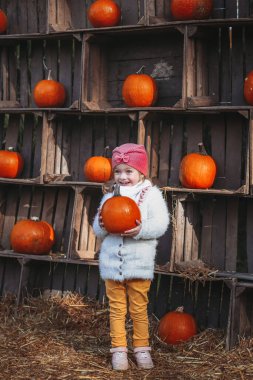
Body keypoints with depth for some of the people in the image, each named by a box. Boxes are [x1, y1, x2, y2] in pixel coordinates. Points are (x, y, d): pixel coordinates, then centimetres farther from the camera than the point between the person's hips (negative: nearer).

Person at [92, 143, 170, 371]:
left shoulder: (151, 194, -3)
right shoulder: (109, 197, 8)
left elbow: (161, 223, -12)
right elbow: (98, 231, 9)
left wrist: (141, 230, -27)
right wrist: (101, 225, -14)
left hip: (139, 265, -3)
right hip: (112, 264, 3)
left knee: (139, 309, 7)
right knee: (117, 309, 9)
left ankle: (142, 348, 20)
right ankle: (119, 349, 17)